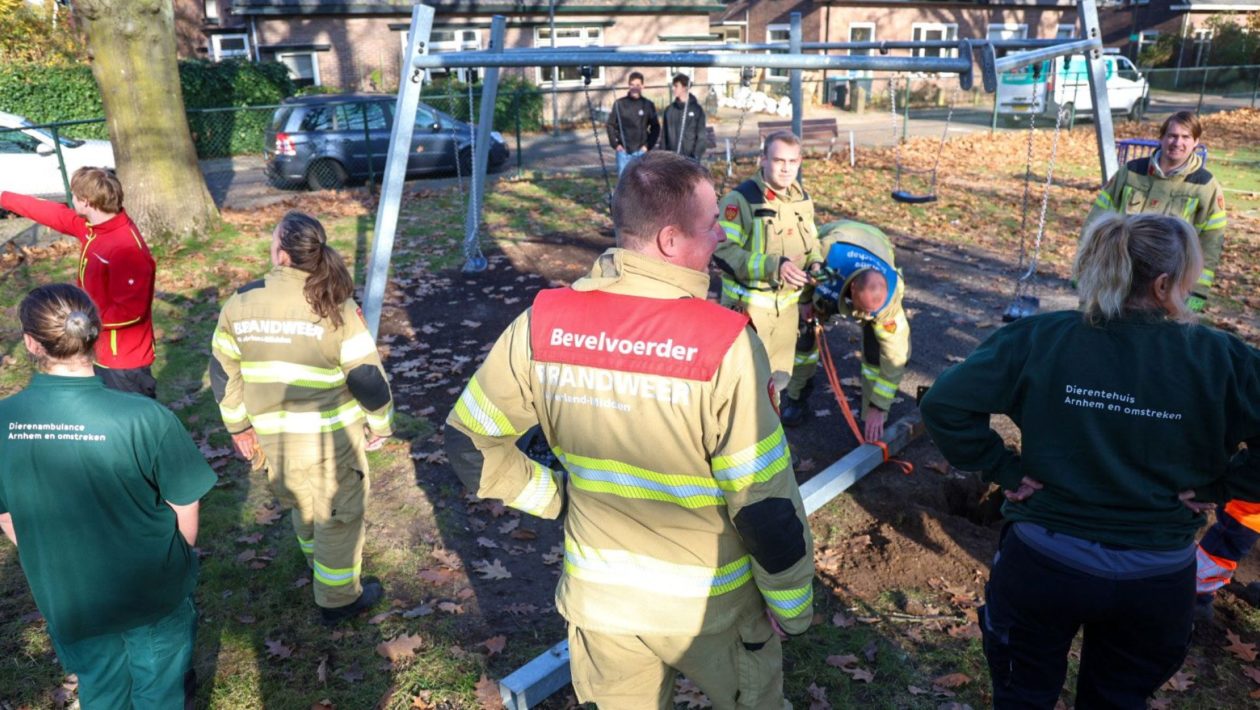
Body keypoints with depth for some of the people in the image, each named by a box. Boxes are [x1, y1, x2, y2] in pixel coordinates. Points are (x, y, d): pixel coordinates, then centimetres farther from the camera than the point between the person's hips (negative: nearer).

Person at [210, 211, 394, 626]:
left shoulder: (239, 305, -8)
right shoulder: (335, 308, -18)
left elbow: (223, 373, 1)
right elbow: (367, 375, -15)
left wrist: (238, 425, 15)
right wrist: (380, 424, 1)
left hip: (273, 438, 4)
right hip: (331, 436, -4)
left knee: (301, 504, 28)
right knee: (338, 514, 13)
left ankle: (318, 564, 52)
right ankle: (339, 599, 27)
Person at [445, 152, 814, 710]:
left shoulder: (543, 323, -14)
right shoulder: (724, 344, -26)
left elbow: (469, 442, -4)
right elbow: (766, 503, -19)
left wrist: (554, 497, 4)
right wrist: (792, 604, -3)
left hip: (597, 598, 3)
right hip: (709, 602, -3)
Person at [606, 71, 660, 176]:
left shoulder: (648, 105, 3)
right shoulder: (619, 104, 2)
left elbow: (655, 127, 7)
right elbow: (611, 125, 6)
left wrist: (648, 145, -3)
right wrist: (615, 144, -3)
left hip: (641, 151, 0)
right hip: (623, 151, 0)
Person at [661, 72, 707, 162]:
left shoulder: (696, 109, 0)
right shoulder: (669, 110, 9)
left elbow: (701, 136, -3)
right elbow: (663, 135, 11)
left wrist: (696, 156, -12)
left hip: (690, 158, -3)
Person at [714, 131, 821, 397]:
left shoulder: (802, 199, 6)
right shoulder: (741, 198, -18)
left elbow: (811, 243, 19)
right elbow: (723, 251, -23)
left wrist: (816, 266, -4)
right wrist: (773, 266, -31)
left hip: (787, 304, 7)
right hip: (748, 305, -7)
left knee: (779, 377, 19)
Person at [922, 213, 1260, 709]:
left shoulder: (1038, 339, -14)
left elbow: (944, 404, -18)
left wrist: (1002, 470, -9)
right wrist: (1217, 487, -5)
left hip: (1042, 562, -1)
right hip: (1158, 579, 1)